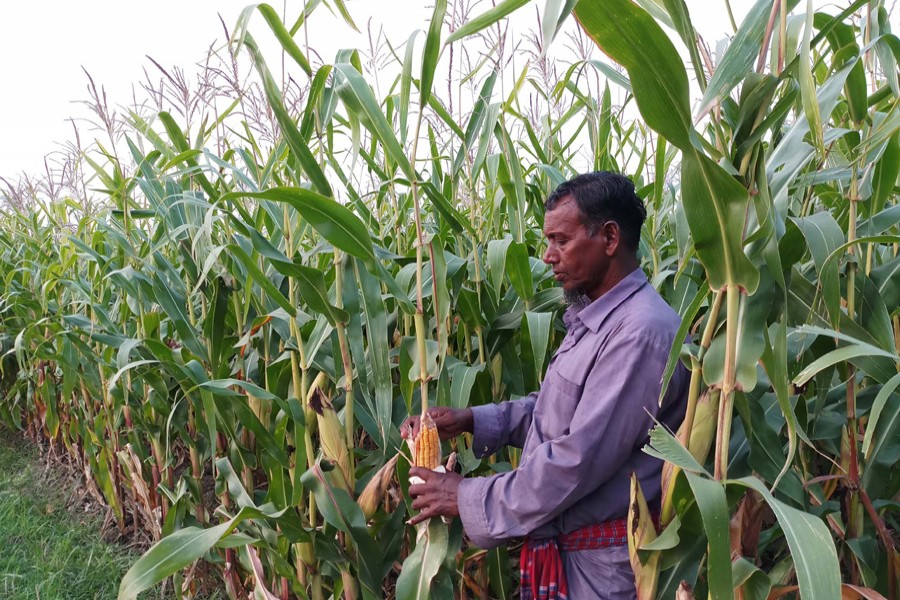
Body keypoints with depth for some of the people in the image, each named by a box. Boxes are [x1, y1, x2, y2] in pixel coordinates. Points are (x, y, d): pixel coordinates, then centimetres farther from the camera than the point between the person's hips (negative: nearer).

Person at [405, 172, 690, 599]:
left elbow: (580, 460, -27)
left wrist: (468, 499, -19)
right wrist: (472, 420, 0)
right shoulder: (592, 319, 9)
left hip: (599, 565, -8)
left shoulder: (641, 331, -24)